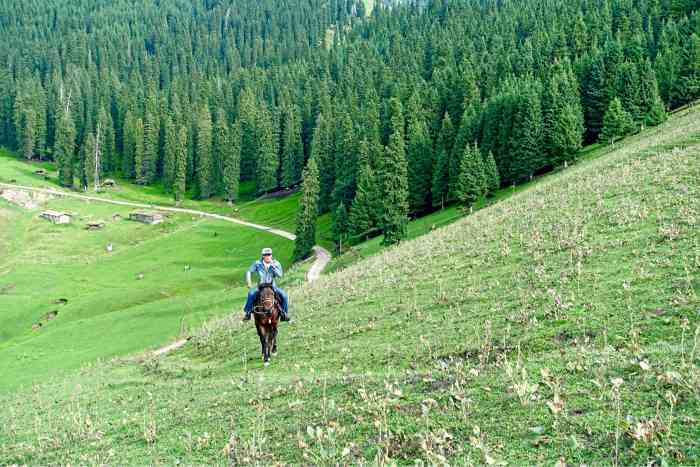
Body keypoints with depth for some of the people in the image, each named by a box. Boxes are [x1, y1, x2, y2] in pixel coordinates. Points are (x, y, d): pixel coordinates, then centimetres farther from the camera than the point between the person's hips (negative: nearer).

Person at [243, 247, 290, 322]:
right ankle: (248, 312, -17)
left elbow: (280, 275, -14)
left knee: (284, 295, -22)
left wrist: (273, 266, -23)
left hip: (273, 286, 1)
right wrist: (249, 283, -5)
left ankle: (284, 314, -4)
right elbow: (249, 271, 5)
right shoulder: (258, 263, -2)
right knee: (251, 293, -30)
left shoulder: (276, 264, -3)